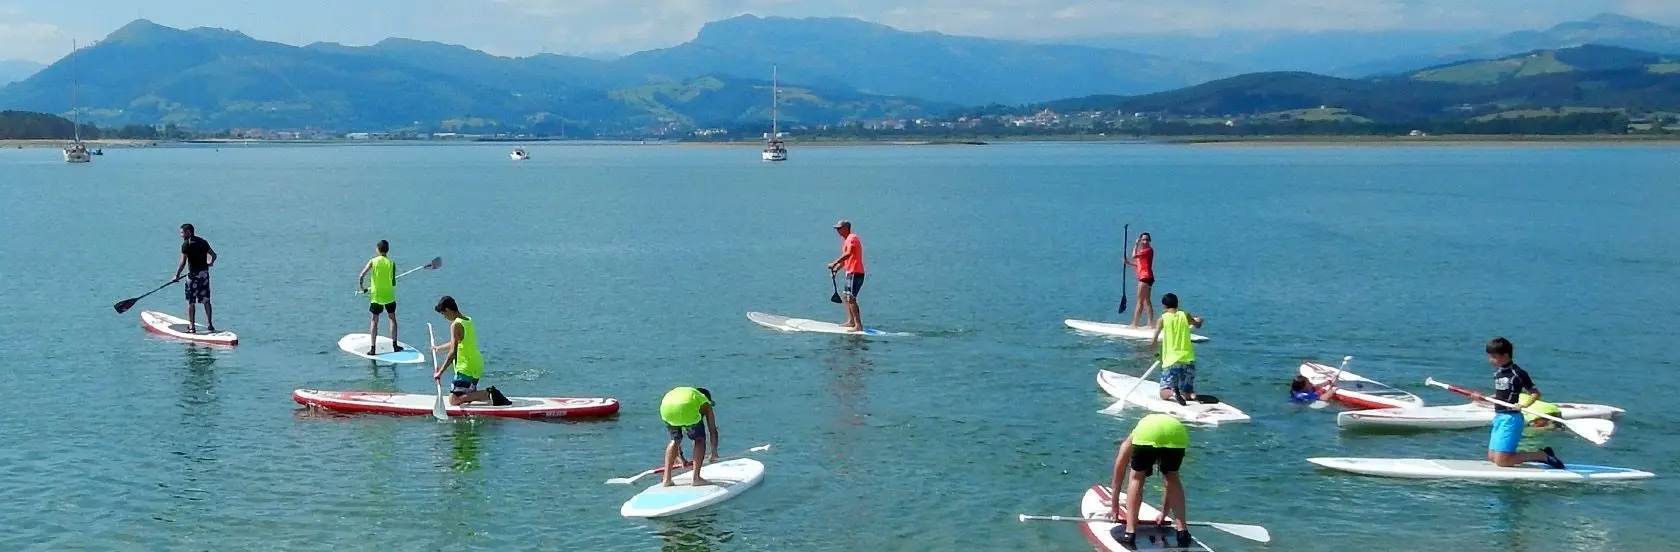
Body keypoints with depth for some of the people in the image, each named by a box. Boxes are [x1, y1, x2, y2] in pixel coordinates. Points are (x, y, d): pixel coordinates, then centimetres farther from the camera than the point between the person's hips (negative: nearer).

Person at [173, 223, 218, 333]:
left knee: (191, 302, 0)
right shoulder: (203, 242, 9)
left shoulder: (186, 244, -10)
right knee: (206, 300, 12)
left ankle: (192, 326, 0)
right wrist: (210, 262, 37)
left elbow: (183, 262, -14)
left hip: (193, 274, -6)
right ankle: (209, 324, 14)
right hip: (205, 273, 6)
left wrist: (177, 275, -5)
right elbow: (214, 255, 16)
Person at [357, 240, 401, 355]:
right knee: (392, 319, 16)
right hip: (389, 295, 1)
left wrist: (362, 288, 2)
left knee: (374, 321, 6)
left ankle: (372, 348, 0)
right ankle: (394, 345, 15)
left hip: (376, 296, -1)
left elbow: (361, 276, -14)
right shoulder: (391, 263, -5)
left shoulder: (373, 261, -7)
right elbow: (394, 283, -3)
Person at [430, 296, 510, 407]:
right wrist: (438, 348, 44)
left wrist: (440, 372, -18)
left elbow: (453, 353, -21)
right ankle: (490, 394, 1)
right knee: (466, 397, 18)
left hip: (466, 369, -9)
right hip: (477, 367, 9)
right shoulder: (468, 321, 13)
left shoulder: (456, 325, -15)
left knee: (454, 400, -10)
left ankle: (489, 394, -17)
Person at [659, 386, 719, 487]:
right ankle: (696, 478, 13)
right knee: (700, 439, 20)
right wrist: (714, 453, 50)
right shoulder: (705, 403, 33)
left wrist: (679, 456, 55)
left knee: (674, 440, 28)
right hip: (688, 410, -4)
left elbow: (675, 433, 47)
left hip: (666, 408, 4)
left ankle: (666, 479, 22)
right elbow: (713, 431, 34)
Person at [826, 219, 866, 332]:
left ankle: (858, 325, -19)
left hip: (855, 273, -11)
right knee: (845, 296, 19)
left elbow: (848, 254, -29)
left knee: (851, 298, -16)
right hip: (851, 273, 11)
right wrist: (837, 269, 15)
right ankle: (851, 321, 26)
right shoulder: (847, 239, 20)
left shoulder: (852, 238, -12)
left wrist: (834, 264, -31)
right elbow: (845, 259, 25)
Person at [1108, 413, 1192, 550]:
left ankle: (1130, 534, 12)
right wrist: (1165, 513, 58)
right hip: (1178, 433, 3)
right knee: (1173, 478, 27)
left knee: (1136, 477, 19)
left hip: (1147, 432, -3)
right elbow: (1169, 483, 48)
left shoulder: (1130, 442, 39)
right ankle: (1183, 533, 24)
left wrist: (1114, 507, 53)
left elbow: (1118, 477, 43)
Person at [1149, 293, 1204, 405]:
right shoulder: (1185, 315, 6)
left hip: (1171, 361, -3)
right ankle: (1194, 396, -21)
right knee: (1188, 392, 14)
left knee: (1164, 392, 5)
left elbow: (1152, 342, -3)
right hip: (1188, 359, 3)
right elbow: (1198, 324, 28)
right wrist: (1198, 319, 51)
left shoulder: (1162, 319, -1)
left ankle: (1173, 393, -30)